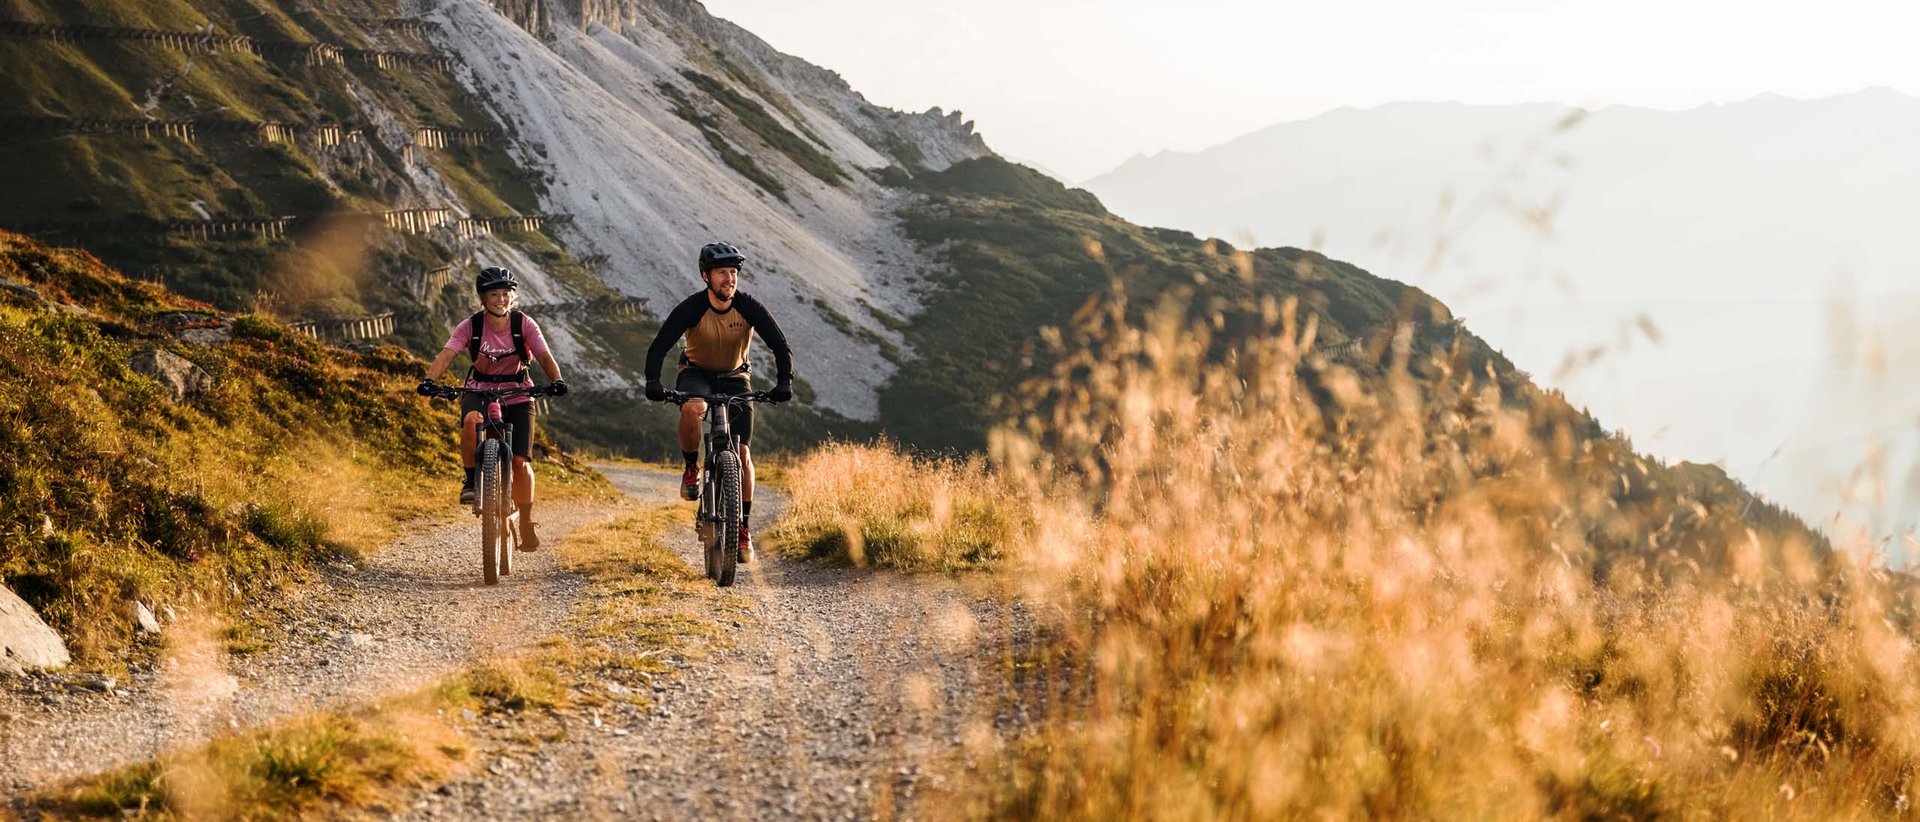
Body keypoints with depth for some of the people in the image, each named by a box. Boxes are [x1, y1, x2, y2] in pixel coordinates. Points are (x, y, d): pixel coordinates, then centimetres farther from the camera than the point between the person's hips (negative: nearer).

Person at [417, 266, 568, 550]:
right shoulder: (471, 326, -13)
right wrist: (429, 379, -43)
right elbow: (446, 355, -24)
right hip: (480, 390, 0)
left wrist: (556, 380, -44)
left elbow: (544, 356, -23)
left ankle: (526, 525, 8)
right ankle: (471, 480, -15)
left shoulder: (524, 324, -13)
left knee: (520, 462, -10)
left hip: (517, 395, 0)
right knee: (471, 421, -36)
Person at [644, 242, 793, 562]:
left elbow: (780, 346, -20)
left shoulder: (749, 307, -20)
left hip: (735, 378, 2)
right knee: (692, 408, -38)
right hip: (696, 372, -1)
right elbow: (658, 347, -27)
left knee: (742, 452, -7)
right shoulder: (691, 308, -24)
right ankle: (691, 468, -11)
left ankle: (743, 527, 3)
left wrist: (784, 382, -36)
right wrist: (653, 383, -44)